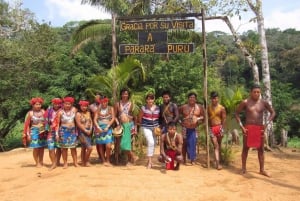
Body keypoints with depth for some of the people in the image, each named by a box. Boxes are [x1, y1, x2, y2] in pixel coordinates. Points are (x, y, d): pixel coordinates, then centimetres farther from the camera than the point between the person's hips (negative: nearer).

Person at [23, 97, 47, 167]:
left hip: (43, 132, 3)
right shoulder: (30, 113, -5)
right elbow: (27, 125, -5)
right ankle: (37, 163, 13)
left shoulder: (43, 111, 2)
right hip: (34, 132, -3)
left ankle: (41, 161, 19)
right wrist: (28, 134, -8)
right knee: (36, 148, 0)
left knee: (42, 147, 7)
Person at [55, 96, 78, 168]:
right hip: (64, 130, -2)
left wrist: (76, 130, 7)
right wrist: (57, 133, -9)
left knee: (73, 147, 6)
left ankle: (75, 162, 14)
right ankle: (65, 163, 13)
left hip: (72, 130, 2)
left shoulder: (74, 110, 1)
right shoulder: (61, 112, -6)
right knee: (64, 147, 4)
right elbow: (57, 123, -4)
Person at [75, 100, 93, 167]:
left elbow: (91, 121, 10)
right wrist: (85, 130, -13)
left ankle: (83, 162, 19)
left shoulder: (88, 113, 11)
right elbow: (79, 124, -12)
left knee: (84, 148, 12)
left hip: (88, 132, 6)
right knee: (90, 148, -11)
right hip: (82, 132, -6)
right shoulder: (78, 114, -7)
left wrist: (90, 130, -3)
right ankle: (86, 161, 5)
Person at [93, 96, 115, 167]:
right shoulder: (98, 110, 9)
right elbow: (95, 119, 3)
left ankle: (108, 160, 4)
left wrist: (107, 127, -11)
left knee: (108, 146, -13)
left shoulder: (111, 108, 6)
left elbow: (113, 118, -1)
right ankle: (104, 161, 15)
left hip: (108, 128, -2)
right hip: (99, 128, 2)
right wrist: (98, 127, -13)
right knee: (101, 145, 4)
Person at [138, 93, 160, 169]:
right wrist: (142, 124, 9)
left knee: (153, 144, 9)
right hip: (146, 127, -4)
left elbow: (159, 118, 11)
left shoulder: (157, 108, 1)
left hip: (155, 128, 4)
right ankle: (149, 161, -9)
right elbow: (140, 118, 2)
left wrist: (158, 126, 3)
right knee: (151, 142, -20)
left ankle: (150, 160, 26)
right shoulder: (143, 108, -9)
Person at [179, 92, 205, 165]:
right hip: (185, 128, 0)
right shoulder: (183, 107, 0)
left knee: (193, 144, 1)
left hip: (195, 129, 1)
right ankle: (184, 160, 16)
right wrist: (180, 121, 0)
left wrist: (199, 119, -10)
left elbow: (203, 116, 9)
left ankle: (192, 160, 15)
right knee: (185, 144, 5)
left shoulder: (199, 107, 2)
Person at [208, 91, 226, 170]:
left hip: (219, 127, -1)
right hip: (211, 128, 1)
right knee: (216, 146, -6)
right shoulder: (208, 107, 6)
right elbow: (207, 118, 8)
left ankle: (218, 161, 27)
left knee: (219, 145, 12)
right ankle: (218, 163, -11)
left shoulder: (222, 108, 0)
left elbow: (224, 120, -1)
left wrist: (222, 130, -7)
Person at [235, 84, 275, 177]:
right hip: (248, 128, -2)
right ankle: (243, 168, 15)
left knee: (261, 149, 7)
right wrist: (241, 125, -7)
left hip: (260, 128, 2)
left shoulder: (263, 102, 2)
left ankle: (262, 169, 16)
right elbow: (237, 113, 0)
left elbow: (273, 112, 10)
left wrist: (267, 123, -3)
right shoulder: (245, 102, -4)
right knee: (245, 148, 6)